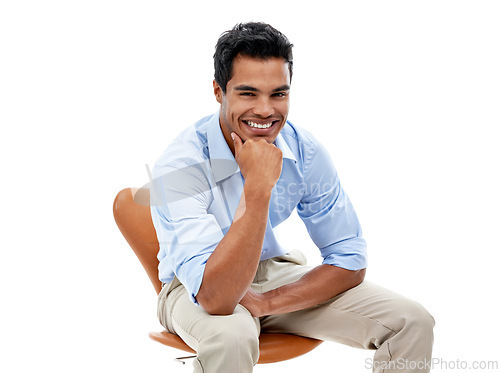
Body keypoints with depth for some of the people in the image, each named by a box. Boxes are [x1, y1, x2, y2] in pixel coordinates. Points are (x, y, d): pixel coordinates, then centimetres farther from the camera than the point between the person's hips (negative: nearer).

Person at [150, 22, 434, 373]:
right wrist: (257, 188, -41)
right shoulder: (179, 166, -27)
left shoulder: (306, 153, -14)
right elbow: (215, 298, -36)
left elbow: (350, 262, -8)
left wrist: (267, 302, -21)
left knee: (412, 322, -11)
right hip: (194, 289, -3)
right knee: (230, 337, -39)